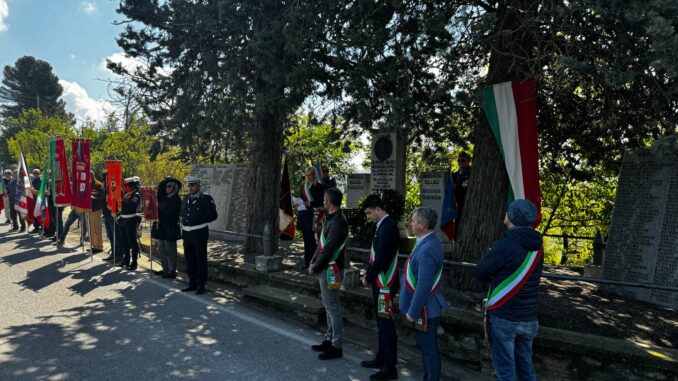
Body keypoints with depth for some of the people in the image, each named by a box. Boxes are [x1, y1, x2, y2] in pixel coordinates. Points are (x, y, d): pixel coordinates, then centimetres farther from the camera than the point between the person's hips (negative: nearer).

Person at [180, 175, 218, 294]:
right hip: (186, 233, 6)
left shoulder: (206, 199, -7)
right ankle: (192, 283, 27)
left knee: (201, 260, 1)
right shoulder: (185, 199, 11)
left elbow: (213, 216, -7)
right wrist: (183, 224, 8)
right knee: (189, 260, 14)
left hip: (199, 233, -6)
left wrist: (199, 221, -6)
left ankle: (201, 286, 11)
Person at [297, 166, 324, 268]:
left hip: (312, 215, -7)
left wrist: (310, 203, -22)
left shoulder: (318, 187, -5)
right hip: (303, 215, 7)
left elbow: (320, 203, -9)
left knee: (311, 239, -7)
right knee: (306, 239, 11)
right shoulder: (304, 186, 15)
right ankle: (307, 261, 18)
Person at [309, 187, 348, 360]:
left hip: (330, 271, -10)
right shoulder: (331, 219, 11)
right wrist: (313, 262, 6)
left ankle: (336, 347, 10)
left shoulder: (337, 222, -21)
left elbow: (329, 249, -24)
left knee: (333, 308, -1)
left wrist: (315, 268, -14)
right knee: (329, 306, 18)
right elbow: (322, 244, 14)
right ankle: (329, 340, 30)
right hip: (325, 269, 10)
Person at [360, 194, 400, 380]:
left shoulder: (388, 227, -20)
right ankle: (381, 358, 32)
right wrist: (368, 275, 9)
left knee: (386, 325, -2)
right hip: (380, 283, 10)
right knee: (381, 323, 19)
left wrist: (368, 278, -10)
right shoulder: (384, 225, 11)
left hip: (385, 284, -10)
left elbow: (382, 259, -23)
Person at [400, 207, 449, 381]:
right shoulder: (427, 242, 4)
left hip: (424, 309, -10)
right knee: (426, 346, 22)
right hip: (425, 307, 10)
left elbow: (424, 286, -29)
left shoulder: (427, 249, -28)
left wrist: (412, 312, -21)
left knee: (429, 348, 6)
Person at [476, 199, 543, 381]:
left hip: (503, 317, -6)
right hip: (529, 318, 6)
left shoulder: (503, 246, -21)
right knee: (525, 364, 20)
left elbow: (480, 274, -9)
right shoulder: (537, 247, 2)